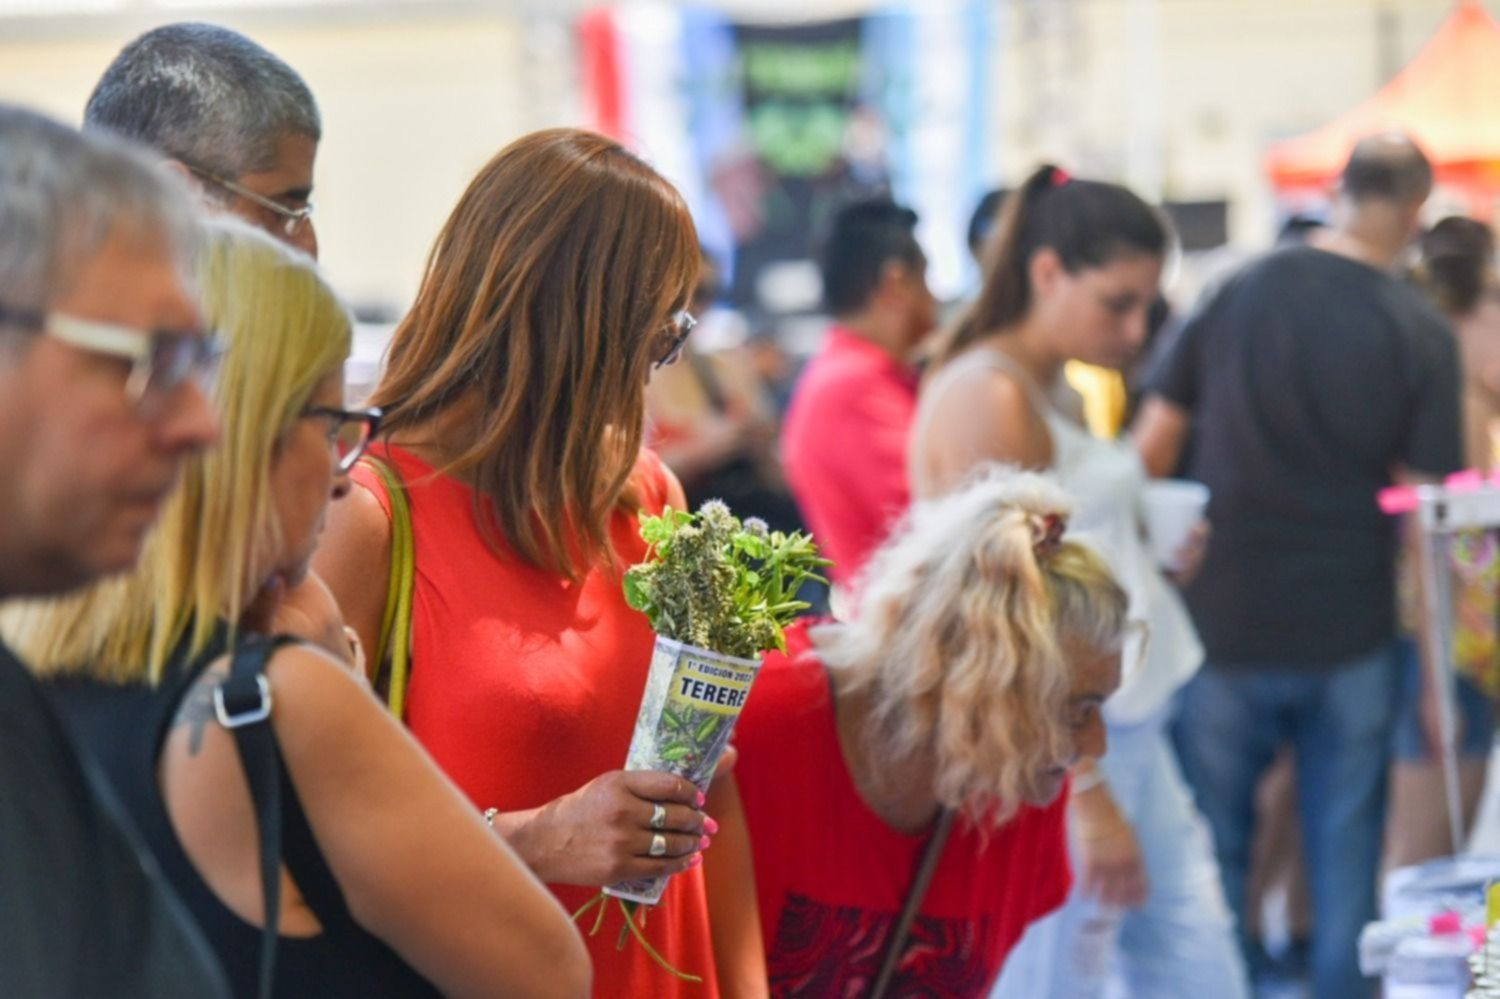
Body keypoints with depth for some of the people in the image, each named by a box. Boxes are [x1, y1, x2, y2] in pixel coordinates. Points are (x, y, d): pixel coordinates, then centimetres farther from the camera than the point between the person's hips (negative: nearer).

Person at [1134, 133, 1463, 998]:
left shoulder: (1237, 295, -3)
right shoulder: (1421, 334, -7)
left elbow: (1151, 447, 2)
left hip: (1228, 628, 1)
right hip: (1352, 636, -1)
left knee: (1212, 855, 12)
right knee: (1346, 862, 9)